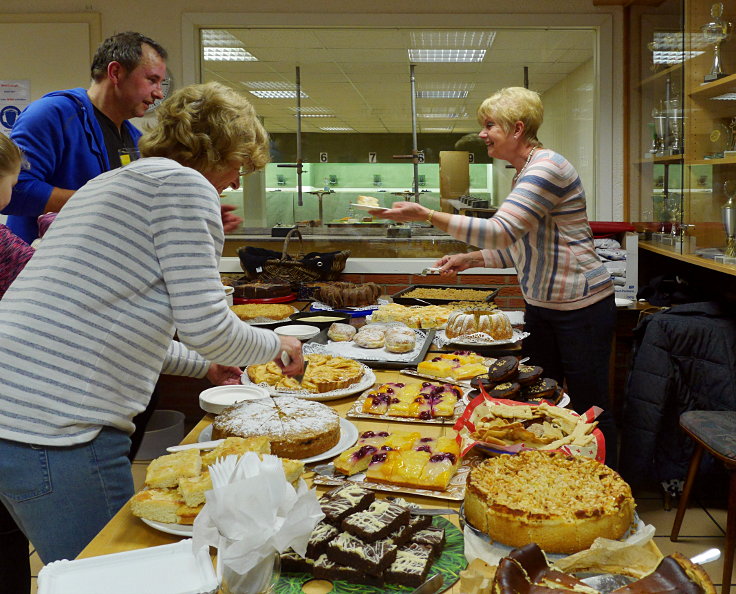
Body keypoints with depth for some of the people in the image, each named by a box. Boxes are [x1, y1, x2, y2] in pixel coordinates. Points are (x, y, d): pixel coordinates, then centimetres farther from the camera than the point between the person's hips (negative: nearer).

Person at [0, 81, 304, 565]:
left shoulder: (110, 183, 23)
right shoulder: (185, 184, -7)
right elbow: (205, 325, -12)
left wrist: (206, 365, 35)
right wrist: (277, 346, 8)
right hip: (56, 436, -10)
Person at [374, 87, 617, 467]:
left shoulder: (547, 168, -20)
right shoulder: (522, 174, 11)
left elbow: (502, 231, -31)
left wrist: (427, 215, -33)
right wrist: (470, 259, 6)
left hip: (581, 307, -10)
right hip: (540, 305, 10)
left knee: (589, 408, 2)